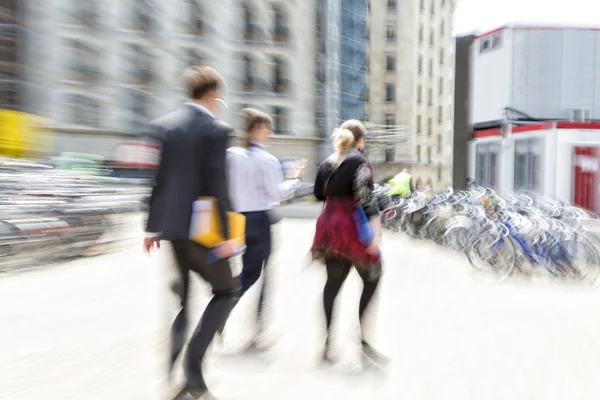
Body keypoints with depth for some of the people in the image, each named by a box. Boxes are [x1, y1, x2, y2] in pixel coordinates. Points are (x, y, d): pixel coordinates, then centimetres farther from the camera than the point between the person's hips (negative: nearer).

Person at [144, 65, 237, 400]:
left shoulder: (164, 126, 7)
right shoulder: (217, 130, -12)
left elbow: (156, 179, 8)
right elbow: (218, 186, -17)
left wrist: (152, 226, 13)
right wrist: (227, 234, -14)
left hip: (172, 227, 7)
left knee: (184, 296, 18)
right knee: (225, 291, 12)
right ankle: (193, 360, -2)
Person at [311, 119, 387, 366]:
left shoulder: (327, 164, 11)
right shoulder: (360, 162, -8)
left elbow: (319, 194, 17)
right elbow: (365, 198, -19)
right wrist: (375, 232, -22)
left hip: (329, 227, 6)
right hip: (353, 229, -6)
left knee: (333, 283, 13)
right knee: (372, 279, 9)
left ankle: (327, 344, 15)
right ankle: (363, 339, 1)